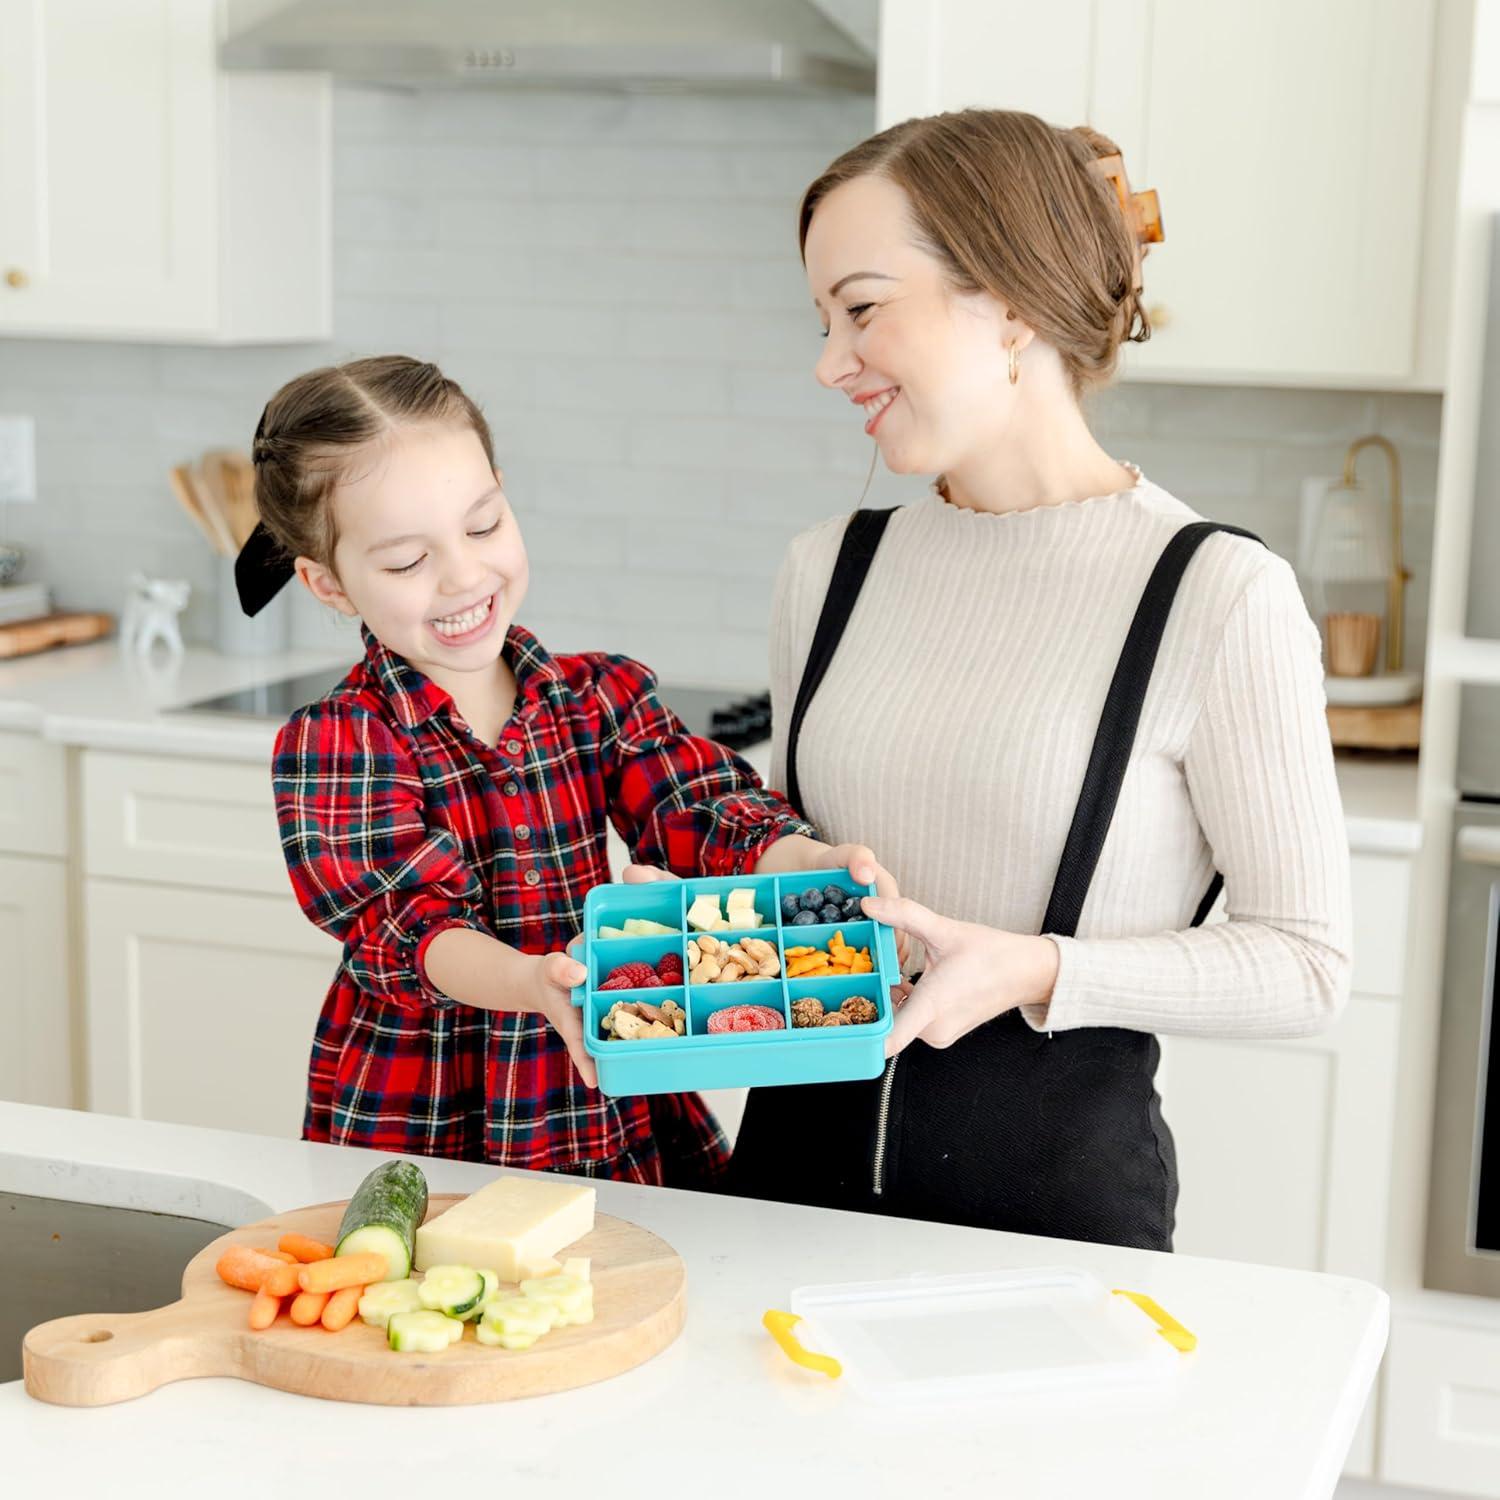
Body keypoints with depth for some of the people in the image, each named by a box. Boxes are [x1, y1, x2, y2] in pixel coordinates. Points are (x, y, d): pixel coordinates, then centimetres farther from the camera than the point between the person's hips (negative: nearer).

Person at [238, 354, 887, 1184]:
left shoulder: (604, 695, 7)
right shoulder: (330, 747, -4)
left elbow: (700, 805, -9)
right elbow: (410, 927, -16)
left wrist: (812, 864, -31)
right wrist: (530, 982, -38)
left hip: (618, 1125, 3)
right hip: (417, 1138, -2)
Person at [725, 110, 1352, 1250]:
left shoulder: (1221, 597, -13)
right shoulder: (829, 571, 4)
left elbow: (1308, 963, -10)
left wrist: (1037, 972, -21)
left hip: (1057, 1178, -4)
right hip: (800, 1151, 5)